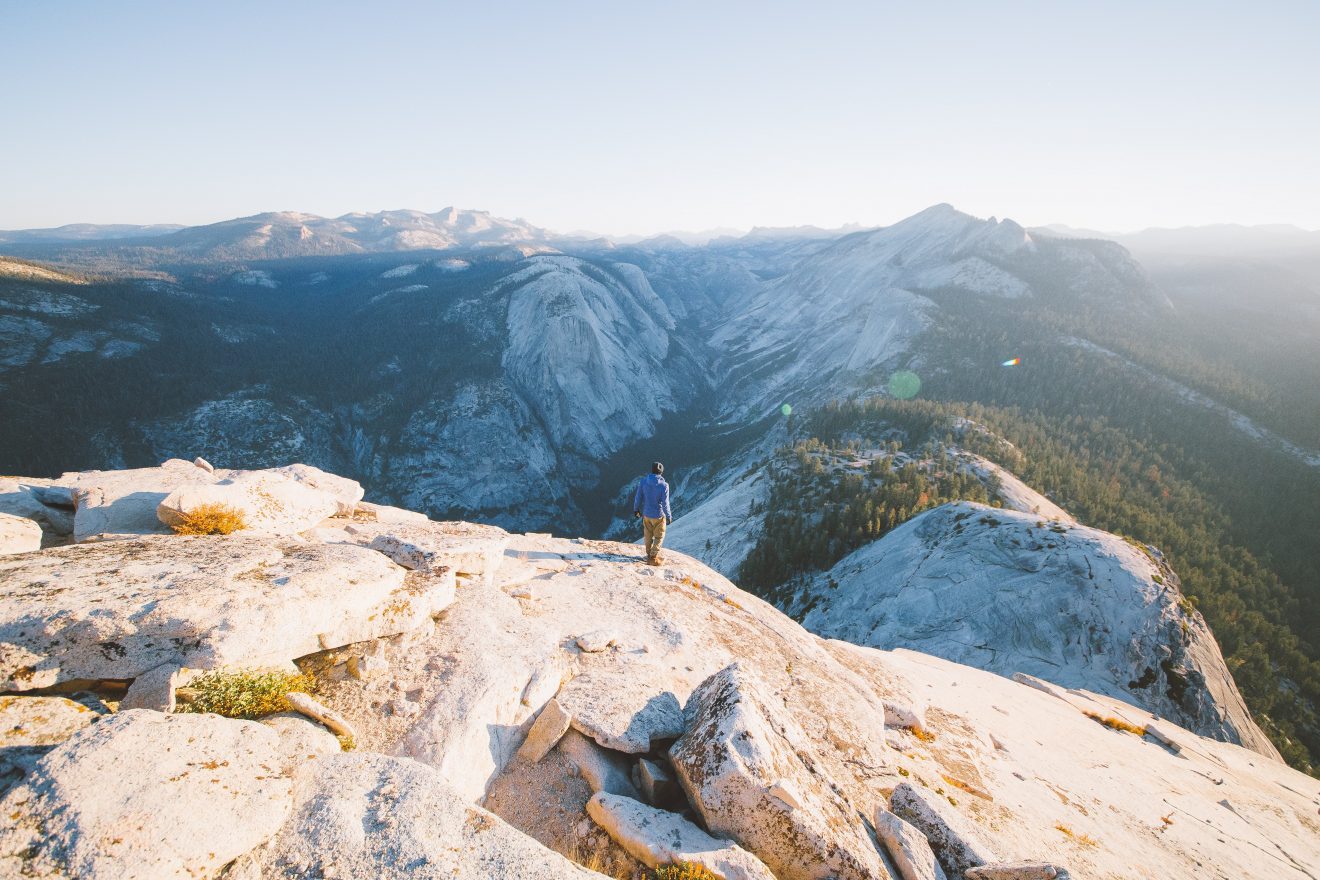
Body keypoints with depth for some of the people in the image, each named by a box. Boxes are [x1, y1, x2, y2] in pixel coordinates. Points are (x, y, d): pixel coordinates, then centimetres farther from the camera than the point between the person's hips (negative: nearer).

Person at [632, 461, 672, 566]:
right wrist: (668, 516, -3)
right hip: (659, 516, -4)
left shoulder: (643, 481, -11)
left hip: (646, 514, 4)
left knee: (648, 535, 22)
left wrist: (636, 509, 15)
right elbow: (665, 503, -18)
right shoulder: (664, 485, -23)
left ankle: (649, 554, 38)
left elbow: (638, 497, -2)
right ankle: (653, 558, 15)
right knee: (659, 537, 14)